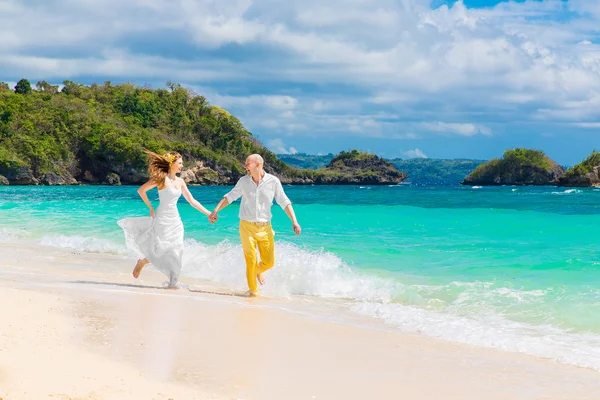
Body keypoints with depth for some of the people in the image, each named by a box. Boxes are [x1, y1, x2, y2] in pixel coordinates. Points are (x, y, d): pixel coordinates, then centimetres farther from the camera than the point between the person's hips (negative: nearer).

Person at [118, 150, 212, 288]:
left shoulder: (180, 181, 8)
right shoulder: (162, 178, -11)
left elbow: (191, 201, 13)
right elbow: (141, 190, -10)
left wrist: (208, 213, 8)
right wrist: (151, 208, -6)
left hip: (175, 220, 6)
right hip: (162, 219, -6)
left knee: (175, 252, 1)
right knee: (160, 250, -4)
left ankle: (172, 283, 7)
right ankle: (141, 262, 24)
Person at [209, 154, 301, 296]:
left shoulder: (273, 181, -6)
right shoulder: (243, 181, -3)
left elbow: (284, 202, 0)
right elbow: (230, 196, 9)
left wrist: (294, 221, -6)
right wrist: (215, 211, 0)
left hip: (265, 227, 1)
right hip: (247, 226, -1)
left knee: (269, 262, 3)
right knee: (251, 260, -3)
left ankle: (258, 270, 39)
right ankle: (253, 290, 16)